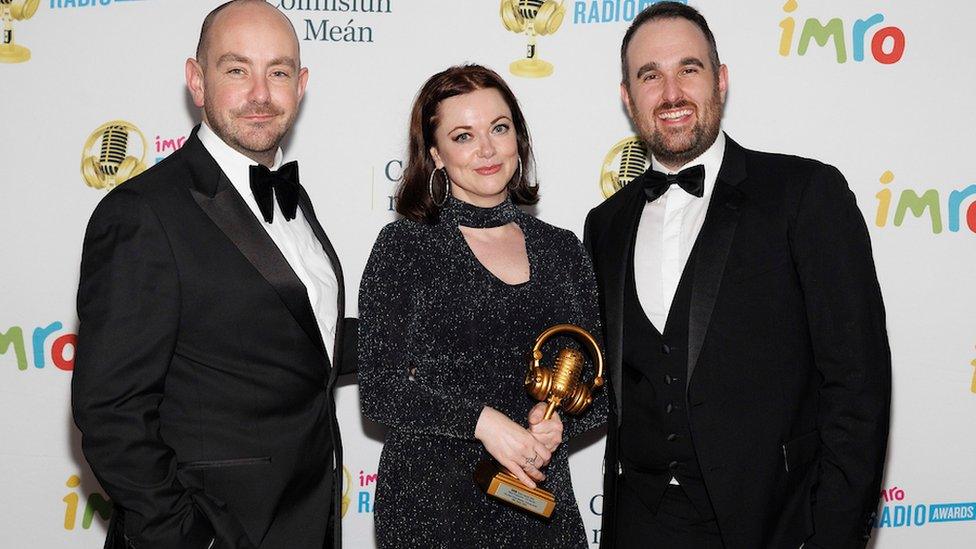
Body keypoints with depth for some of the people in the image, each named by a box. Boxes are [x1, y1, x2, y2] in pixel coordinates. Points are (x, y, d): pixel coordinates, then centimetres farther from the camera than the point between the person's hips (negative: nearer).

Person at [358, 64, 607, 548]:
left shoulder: (562, 250, 6)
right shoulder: (404, 246, -5)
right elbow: (379, 388, -9)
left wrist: (556, 418, -11)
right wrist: (481, 421, -19)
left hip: (543, 502, 4)